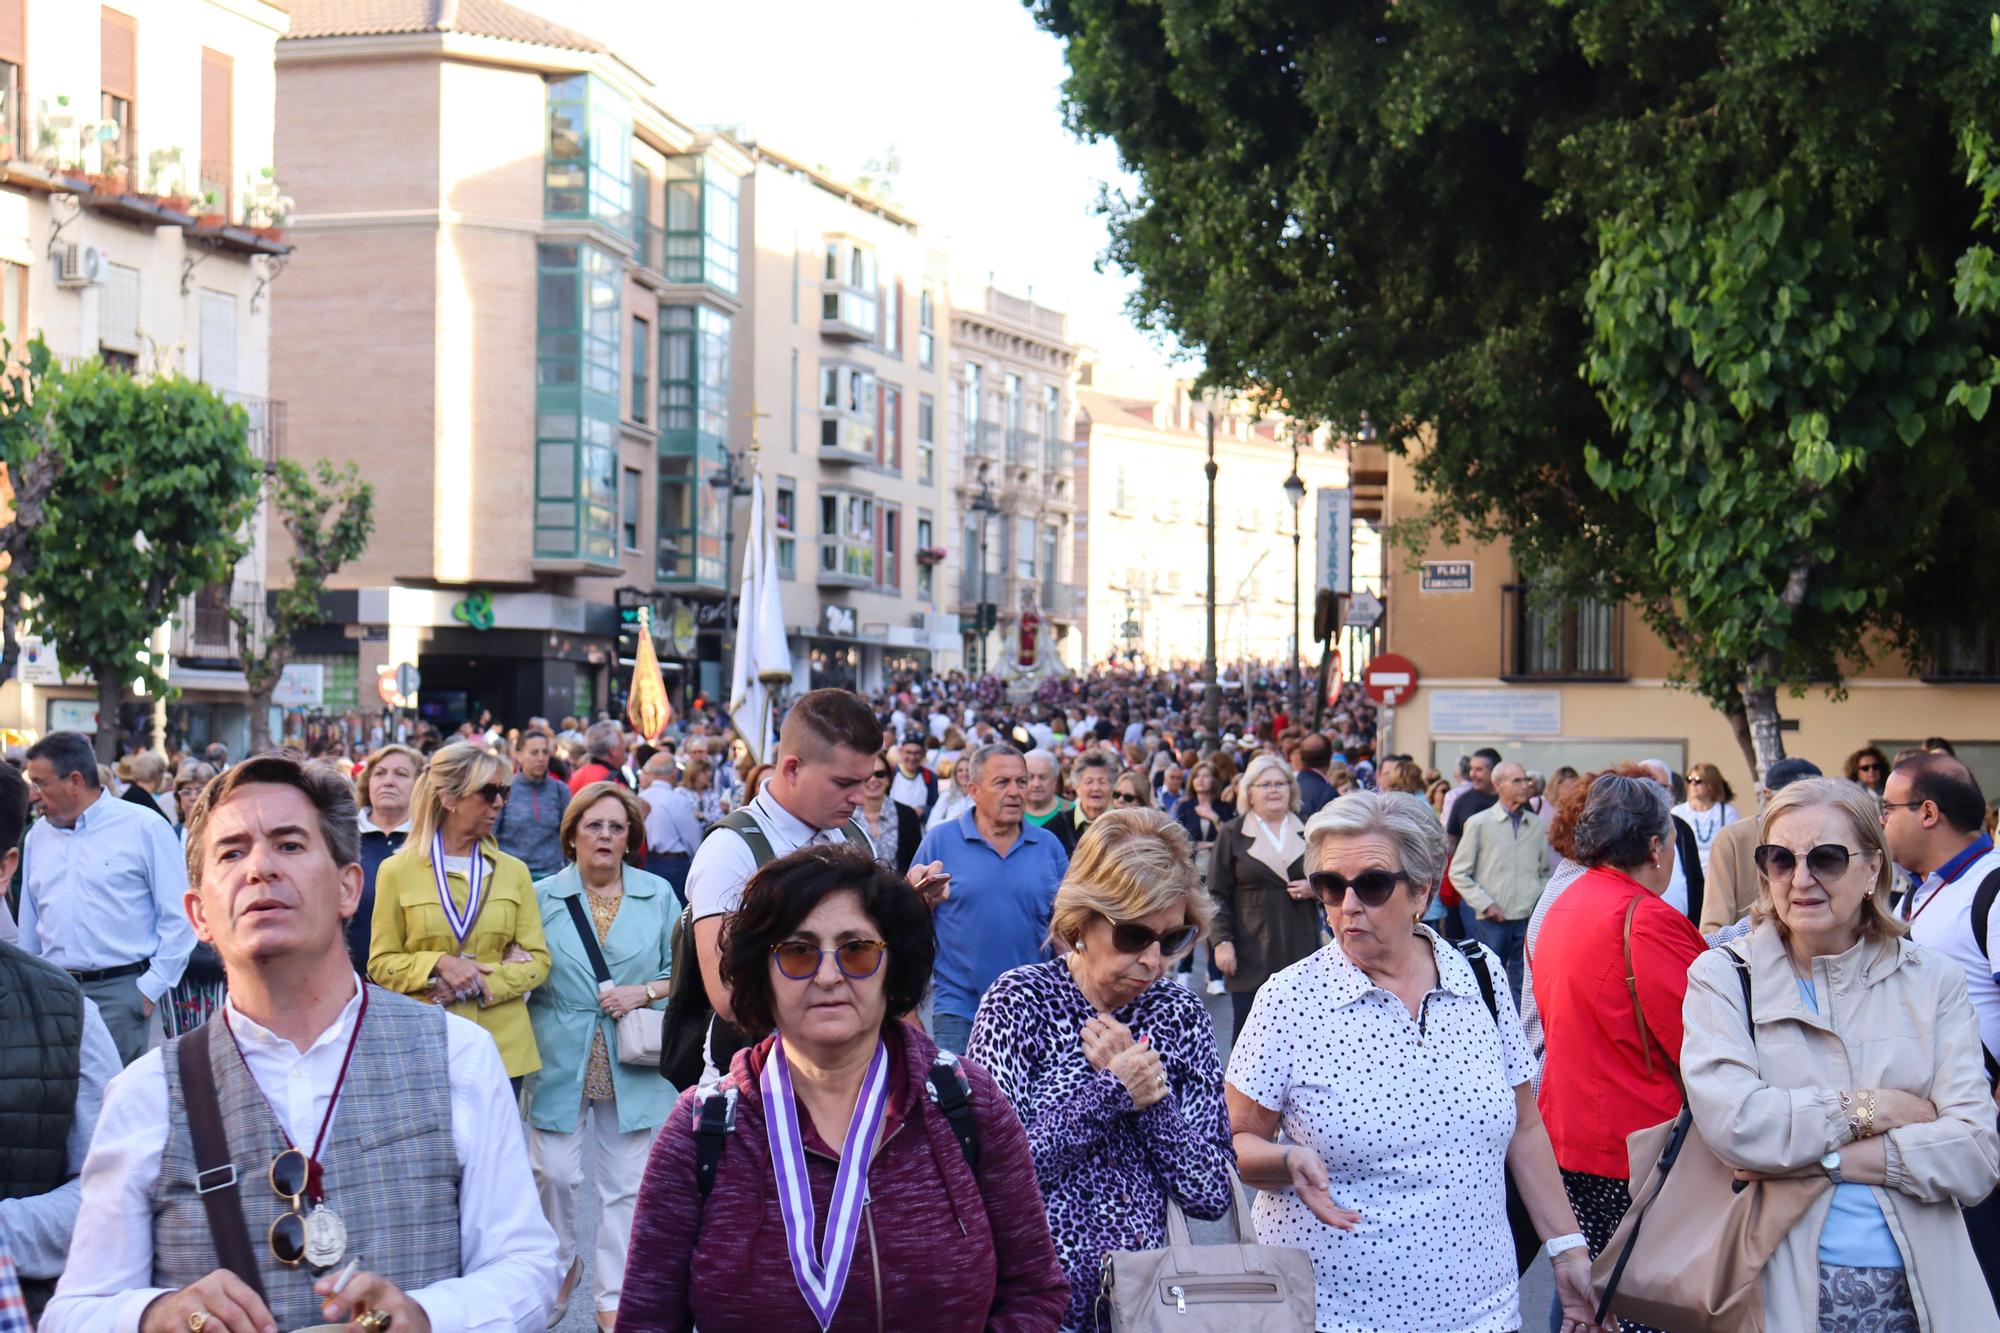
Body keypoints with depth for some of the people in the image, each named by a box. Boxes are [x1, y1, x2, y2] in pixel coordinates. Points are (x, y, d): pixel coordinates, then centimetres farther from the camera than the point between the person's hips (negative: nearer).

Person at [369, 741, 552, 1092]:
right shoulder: (397, 872, 3)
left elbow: (538, 960, 7)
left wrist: (481, 982, -10)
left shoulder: (513, 871, 10)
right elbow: (381, 963, 3)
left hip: (503, 1047, 2)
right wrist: (438, 964, -15)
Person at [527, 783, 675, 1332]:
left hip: (632, 1067, 0)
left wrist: (646, 992, -11)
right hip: (561, 1061, 0)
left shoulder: (659, 895, 4)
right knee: (554, 1173, -2)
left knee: (626, 1183, 3)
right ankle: (561, 1265, 24)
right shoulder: (543, 896, 3)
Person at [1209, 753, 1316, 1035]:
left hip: (1300, 951, 2)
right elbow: (1218, 894, 2)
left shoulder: (1307, 833, 12)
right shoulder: (1232, 834, 5)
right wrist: (1222, 942, -9)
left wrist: (1315, 888, -2)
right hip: (1251, 956, -2)